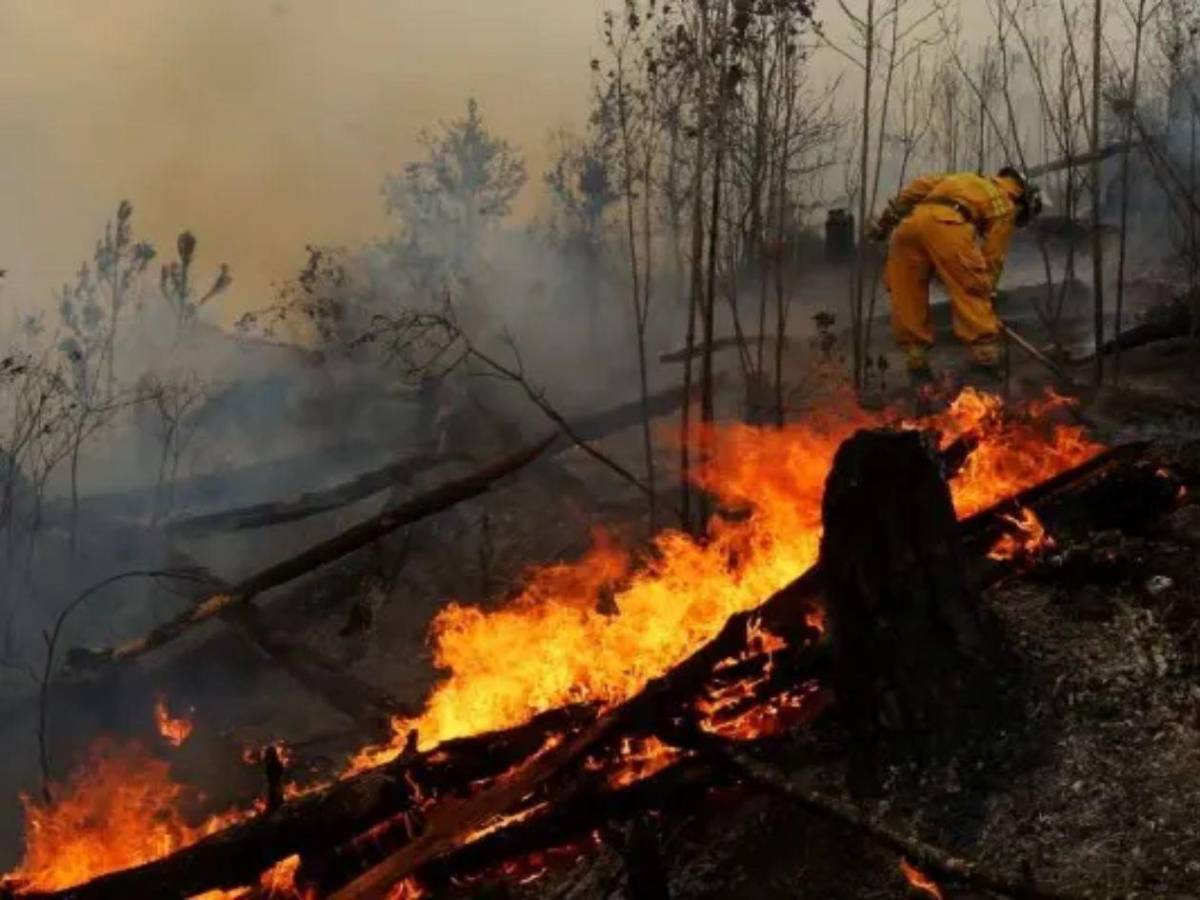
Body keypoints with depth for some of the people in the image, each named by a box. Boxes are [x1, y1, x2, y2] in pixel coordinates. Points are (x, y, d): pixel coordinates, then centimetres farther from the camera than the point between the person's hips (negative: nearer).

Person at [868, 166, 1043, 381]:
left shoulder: (969, 179, 39)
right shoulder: (1005, 206, 23)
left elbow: (919, 186, 28)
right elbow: (993, 257, 17)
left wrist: (887, 218, 25)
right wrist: (987, 294, 23)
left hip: (911, 220, 5)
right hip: (946, 224, -5)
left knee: (908, 296, 10)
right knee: (972, 293, 5)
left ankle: (916, 361, 12)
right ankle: (986, 353, 4)